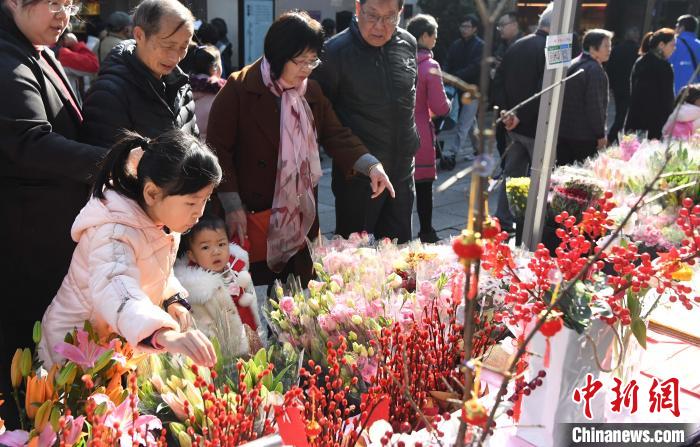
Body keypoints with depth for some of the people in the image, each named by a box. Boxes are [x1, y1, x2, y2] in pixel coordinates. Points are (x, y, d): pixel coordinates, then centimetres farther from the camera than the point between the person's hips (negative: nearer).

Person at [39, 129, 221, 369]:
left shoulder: (164, 217, -6)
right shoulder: (114, 233, -32)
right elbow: (116, 292, -51)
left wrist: (174, 300, -8)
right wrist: (167, 335, -68)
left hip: (128, 337, 6)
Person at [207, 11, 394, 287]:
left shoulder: (311, 91, 7)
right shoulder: (239, 89, -11)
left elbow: (335, 135, 6)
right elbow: (218, 148, -10)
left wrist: (371, 165, -10)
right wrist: (232, 207, -14)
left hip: (301, 221, 5)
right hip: (253, 219, -5)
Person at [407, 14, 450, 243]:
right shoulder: (429, 66, -14)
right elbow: (440, 108, -14)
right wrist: (447, 103, 7)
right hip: (419, 134, -5)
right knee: (423, 185, 8)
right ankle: (426, 233, 19)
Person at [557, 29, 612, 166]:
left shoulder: (573, 64, 13)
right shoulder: (594, 70, -14)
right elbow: (595, 105, -18)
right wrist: (601, 134, -12)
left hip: (563, 131, 8)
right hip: (585, 136, -8)